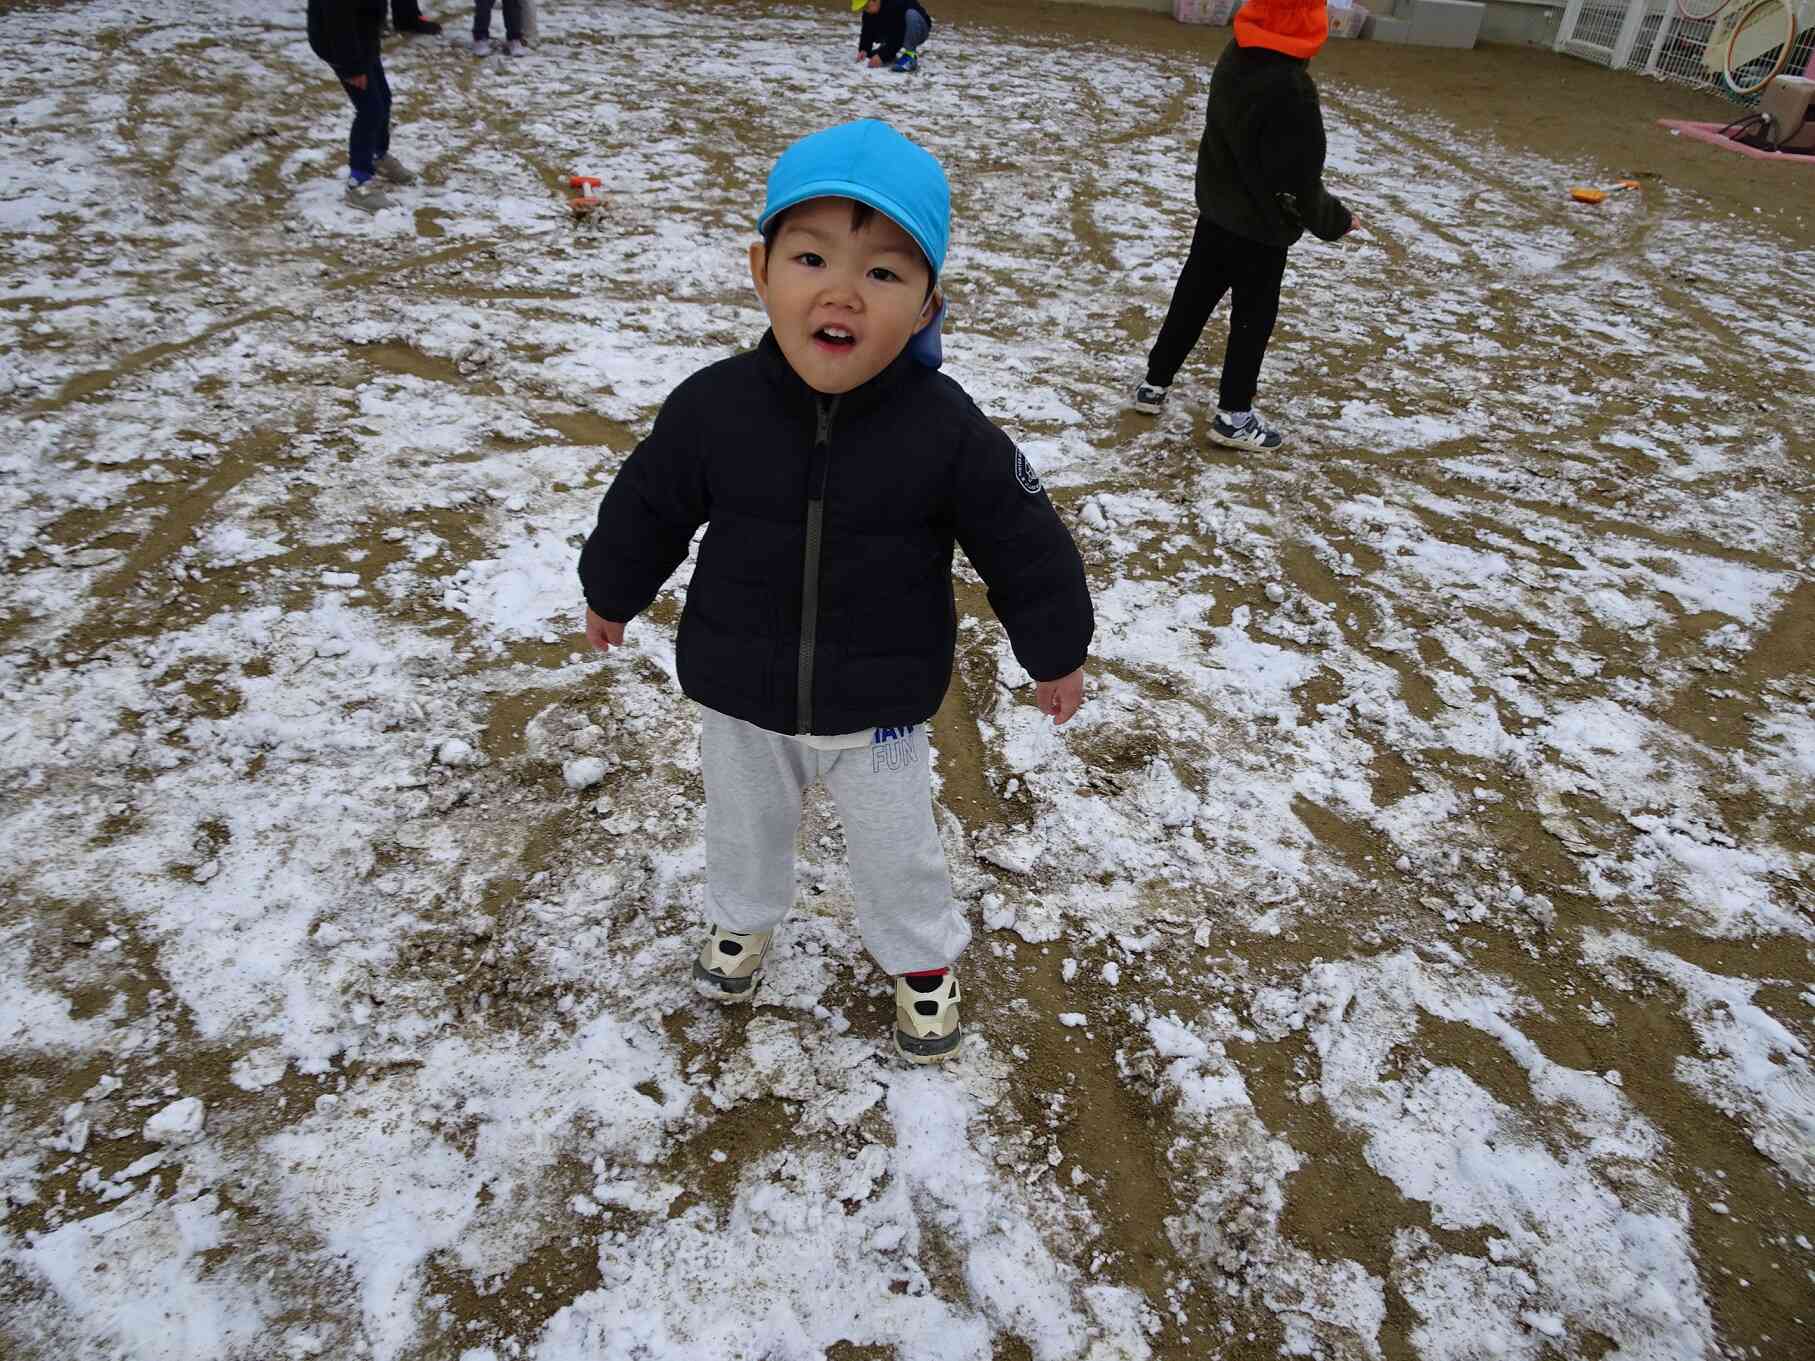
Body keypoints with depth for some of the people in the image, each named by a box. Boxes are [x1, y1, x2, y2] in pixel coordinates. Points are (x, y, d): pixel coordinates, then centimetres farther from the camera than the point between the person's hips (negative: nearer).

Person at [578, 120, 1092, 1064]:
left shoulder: (947, 432, -22)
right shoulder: (713, 406, -18)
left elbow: (1025, 545, -9)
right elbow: (647, 505, 0)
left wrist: (1055, 652, 1)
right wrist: (612, 592, 14)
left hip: (877, 707, -2)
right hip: (738, 697, 2)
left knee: (897, 851, 17)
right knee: (742, 826, 27)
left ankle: (923, 959, 47)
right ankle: (742, 915, 59)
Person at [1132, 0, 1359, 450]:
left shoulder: (1234, 57, -2)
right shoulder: (1290, 89, -27)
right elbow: (1298, 180, -23)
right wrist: (1335, 220, -8)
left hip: (1216, 208, 7)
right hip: (1260, 226, -7)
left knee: (1193, 297, 18)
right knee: (1254, 315, 6)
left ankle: (1154, 384, 27)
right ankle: (1233, 417, 15)